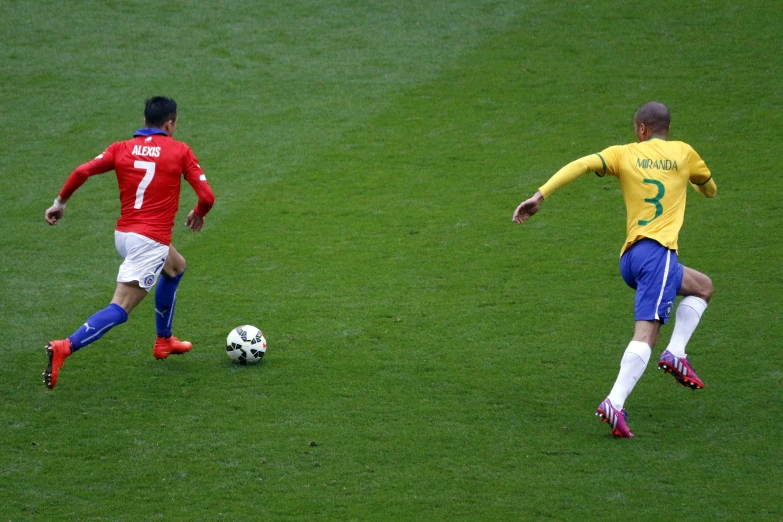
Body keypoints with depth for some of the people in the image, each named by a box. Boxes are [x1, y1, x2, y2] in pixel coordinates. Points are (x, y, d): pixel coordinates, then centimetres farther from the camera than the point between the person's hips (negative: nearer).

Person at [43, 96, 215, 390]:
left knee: (175, 267, 33)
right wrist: (198, 214, 18)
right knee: (121, 308, -11)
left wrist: (60, 202, 7)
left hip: (123, 233, 7)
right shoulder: (180, 151, -1)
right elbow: (206, 196, -4)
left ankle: (164, 341, 40)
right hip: (151, 240, -7)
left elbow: (82, 171, -5)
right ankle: (65, 348, -30)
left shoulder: (122, 149, 7)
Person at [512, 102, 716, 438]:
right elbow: (710, 189, 31)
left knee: (702, 287, 26)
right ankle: (615, 403, -28)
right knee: (646, 332, -12)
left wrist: (540, 196, -8)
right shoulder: (682, 153, 13)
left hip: (629, 257, 5)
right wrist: (693, 181, 54)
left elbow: (582, 165, -5)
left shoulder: (624, 154, 13)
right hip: (657, 250, -4)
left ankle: (675, 354, 10)